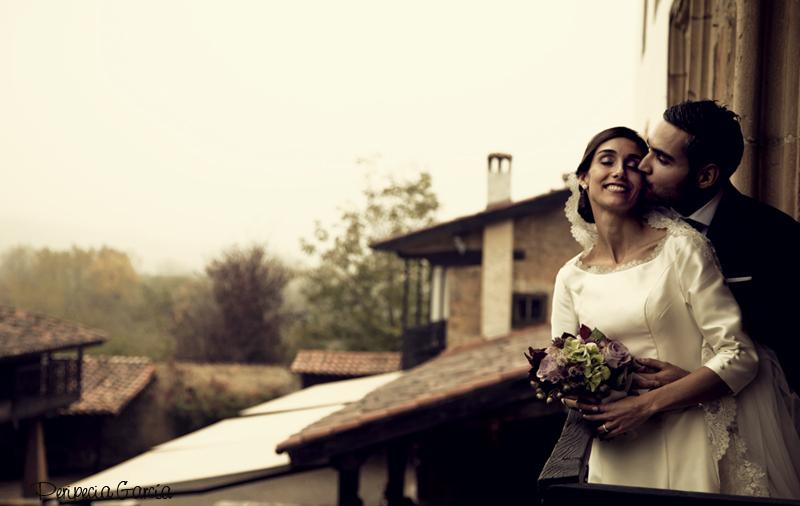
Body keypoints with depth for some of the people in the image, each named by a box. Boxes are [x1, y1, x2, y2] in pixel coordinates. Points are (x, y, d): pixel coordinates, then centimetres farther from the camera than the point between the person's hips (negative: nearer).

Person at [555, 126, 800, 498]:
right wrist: (580, 402, -17)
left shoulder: (682, 248, -7)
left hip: (693, 445, -3)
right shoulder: (570, 279, 5)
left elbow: (739, 356, -12)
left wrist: (647, 404, -18)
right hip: (619, 456, 3)